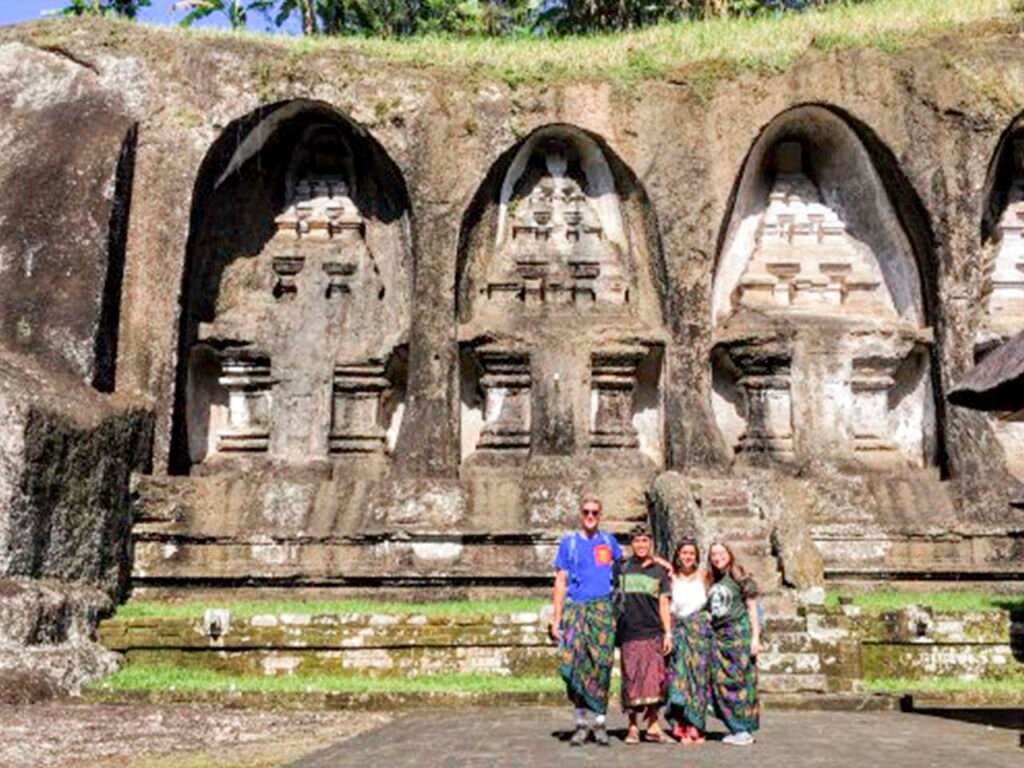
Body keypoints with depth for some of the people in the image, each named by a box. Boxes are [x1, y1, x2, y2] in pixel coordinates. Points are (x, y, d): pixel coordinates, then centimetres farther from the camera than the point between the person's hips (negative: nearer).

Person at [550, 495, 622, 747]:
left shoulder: (609, 541, 14)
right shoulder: (568, 543, 9)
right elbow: (560, 582, 6)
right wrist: (556, 619, 0)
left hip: (603, 610, 1)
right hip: (575, 609, -1)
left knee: (602, 665, -3)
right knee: (576, 663, -7)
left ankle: (600, 721, 6)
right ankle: (580, 722, 2)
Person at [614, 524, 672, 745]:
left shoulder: (659, 571, 11)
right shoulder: (621, 568, 7)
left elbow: (663, 605, 10)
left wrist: (668, 633, 3)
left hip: (653, 632, 1)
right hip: (629, 632, -1)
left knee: (654, 679, -1)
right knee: (631, 679, 0)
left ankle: (652, 726, 8)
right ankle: (633, 727, 8)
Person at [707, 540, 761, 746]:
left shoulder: (739, 578, -1)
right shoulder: (711, 582, 12)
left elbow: (752, 608, -2)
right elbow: (708, 609, 18)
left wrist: (756, 637, -7)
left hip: (739, 633, -5)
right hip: (718, 635, 5)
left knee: (740, 681, -4)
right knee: (721, 682, 2)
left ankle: (745, 730, 2)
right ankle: (736, 728, 10)